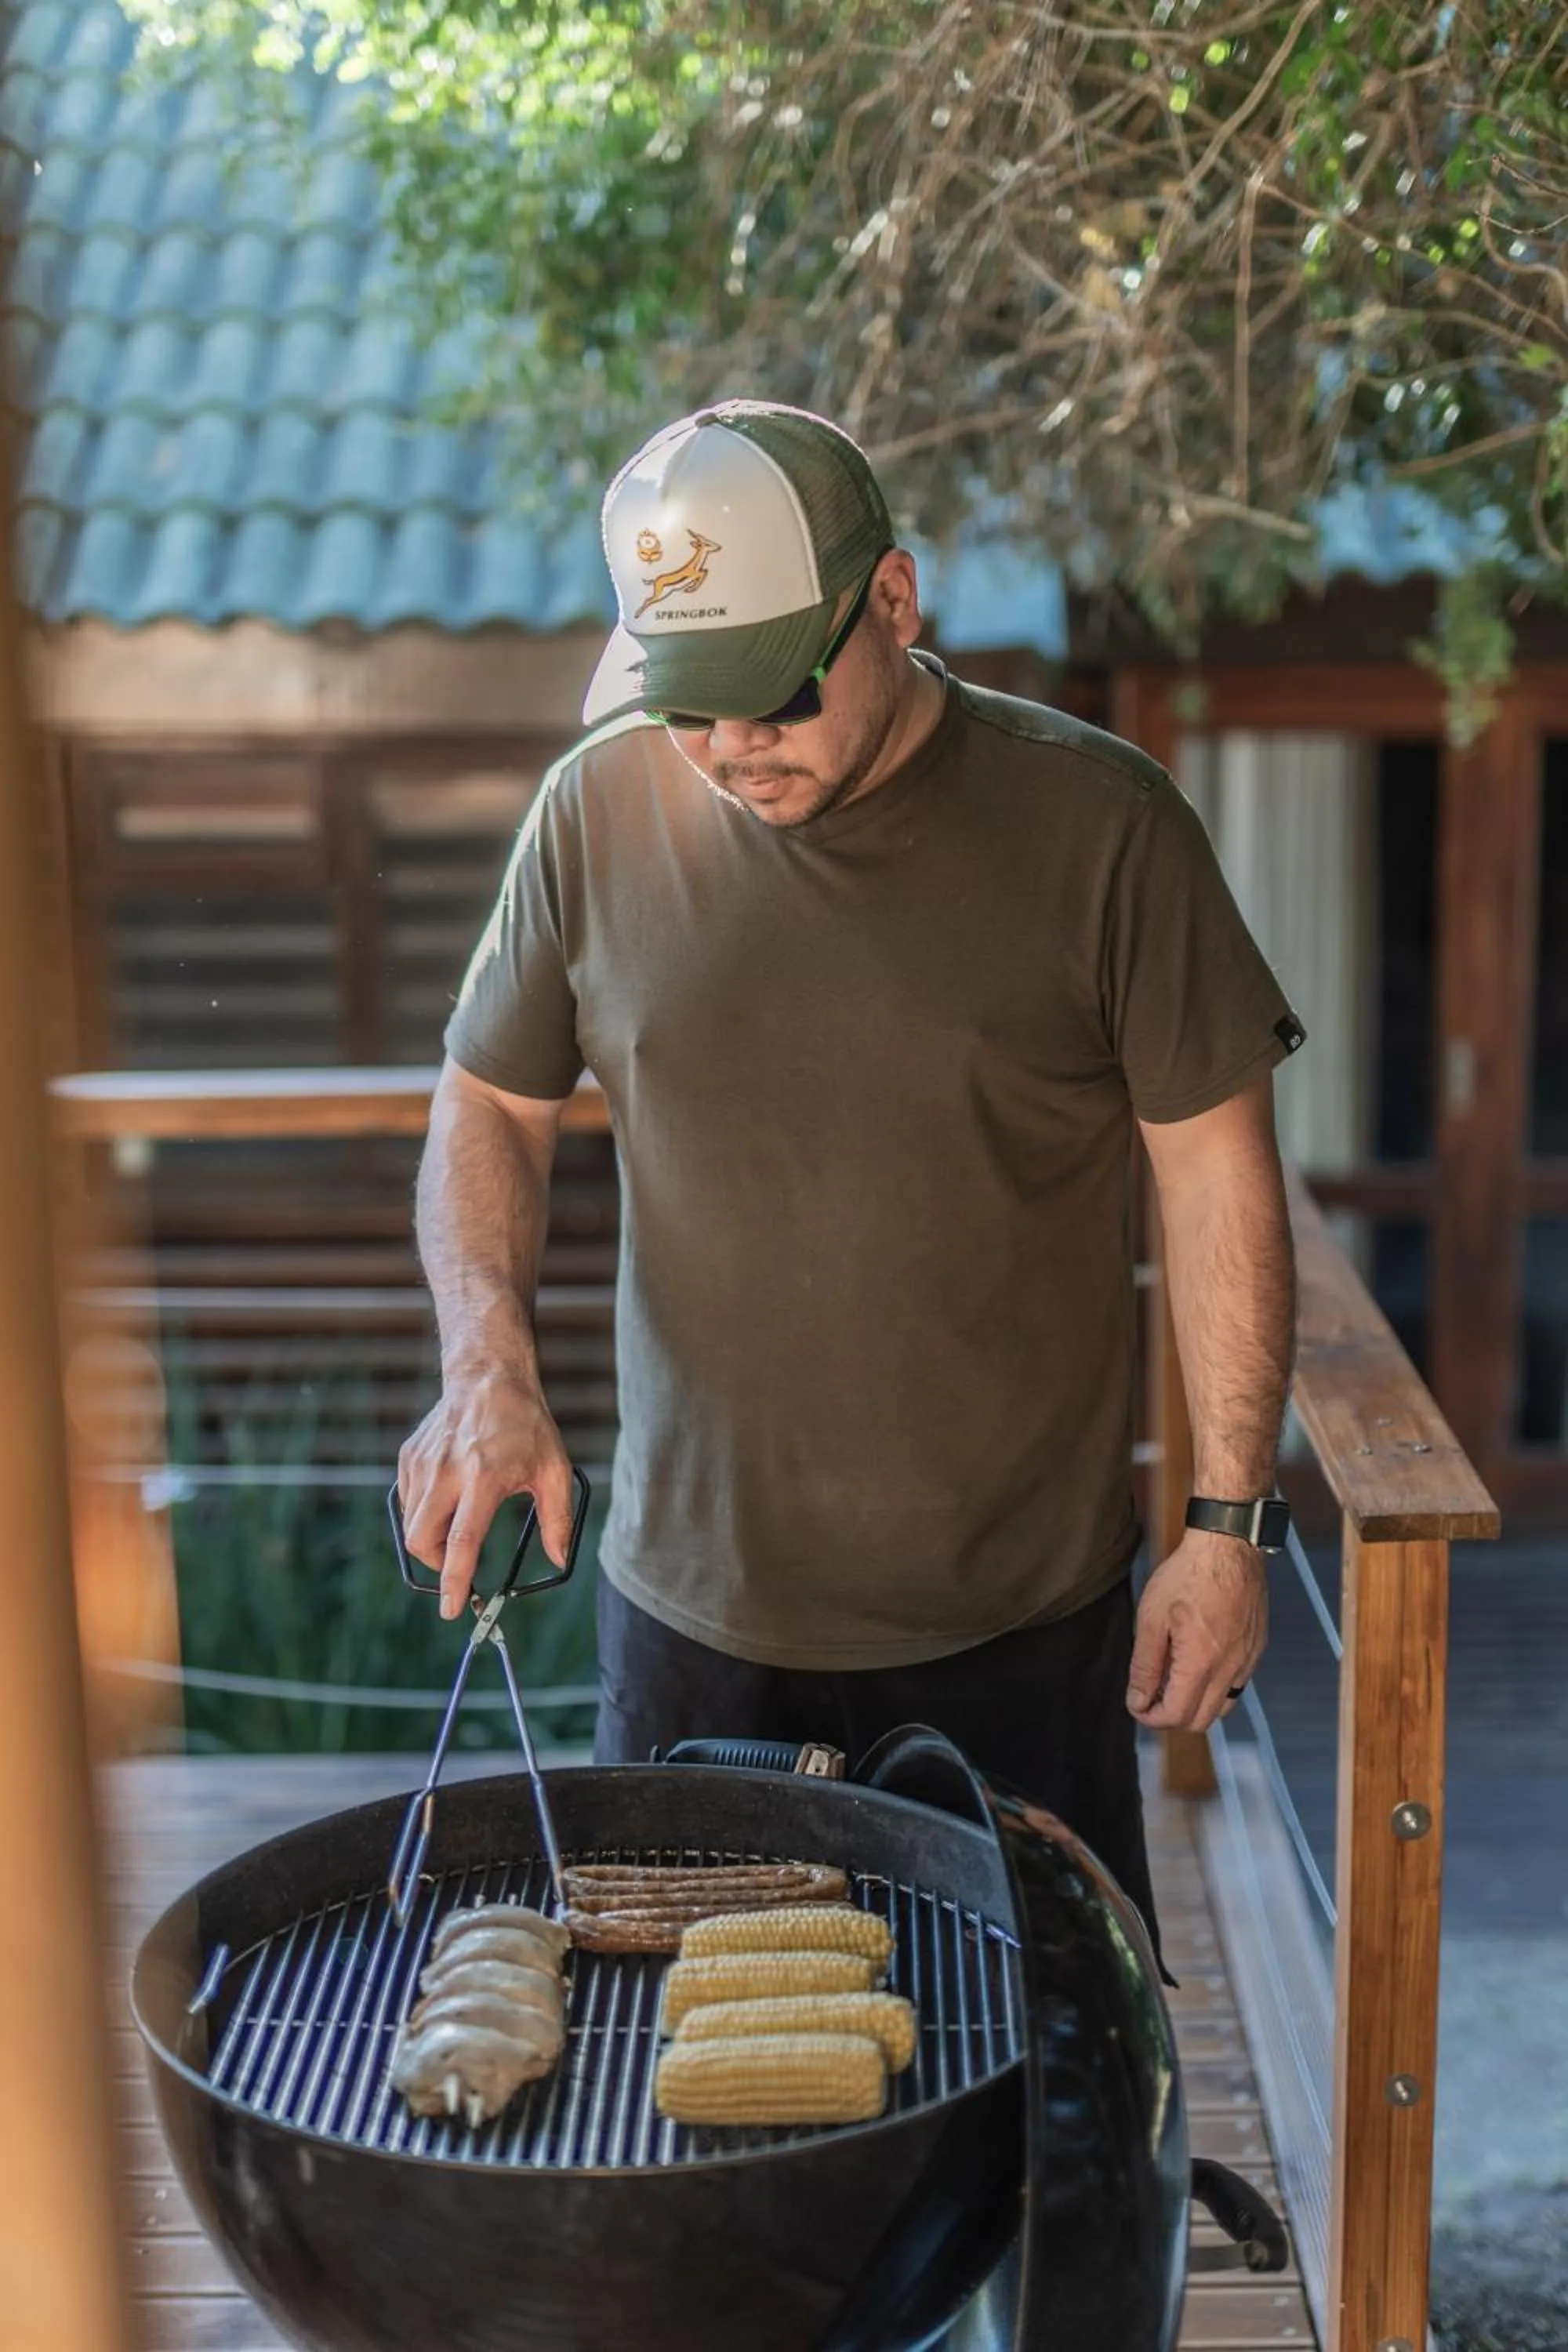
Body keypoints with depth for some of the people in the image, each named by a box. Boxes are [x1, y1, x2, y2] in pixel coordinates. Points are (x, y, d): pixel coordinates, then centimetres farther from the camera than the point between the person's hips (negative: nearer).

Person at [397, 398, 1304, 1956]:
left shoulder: (1096, 822, -10)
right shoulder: (602, 810, -3)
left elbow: (1217, 1170, -5)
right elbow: (488, 1110, 6)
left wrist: (1228, 1523, -6)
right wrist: (488, 1366, -11)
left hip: (1018, 1611, -2)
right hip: (690, 1598, 2)